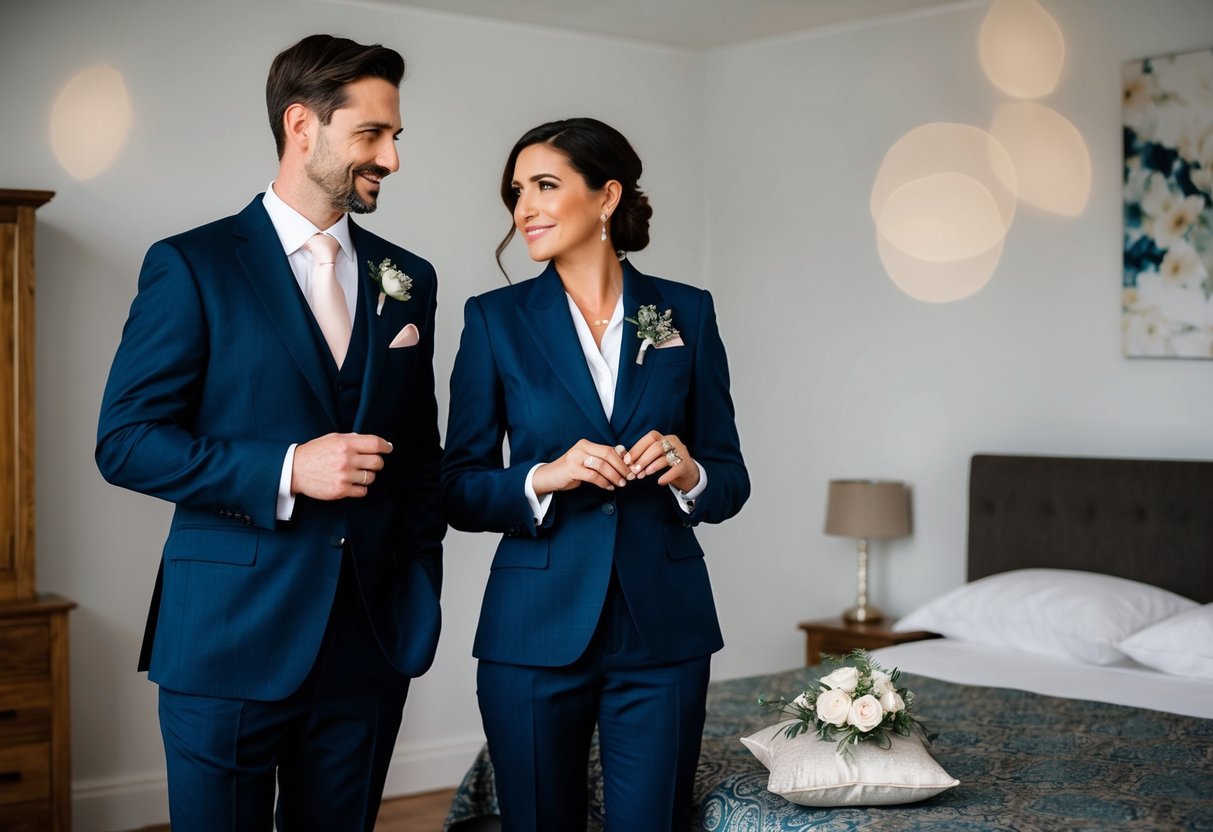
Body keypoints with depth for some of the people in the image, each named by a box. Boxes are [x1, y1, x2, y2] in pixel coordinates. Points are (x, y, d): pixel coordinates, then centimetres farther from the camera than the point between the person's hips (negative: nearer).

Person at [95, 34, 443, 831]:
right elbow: (125, 441, -7)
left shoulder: (408, 280, 10)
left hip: (371, 641, 4)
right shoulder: (192, 266, -3)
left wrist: (422, 588, 8)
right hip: (231, 638, -4)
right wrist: (285, 471, -17)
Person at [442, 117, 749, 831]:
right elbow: (460, 490, 0)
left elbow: (732, 480, 7)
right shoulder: (496, 319, 1)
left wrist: (689, 474, -14)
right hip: (537, 629, 0)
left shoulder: (686, 313, 4)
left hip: (664, 629, 1)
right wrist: (544, 476, -18)